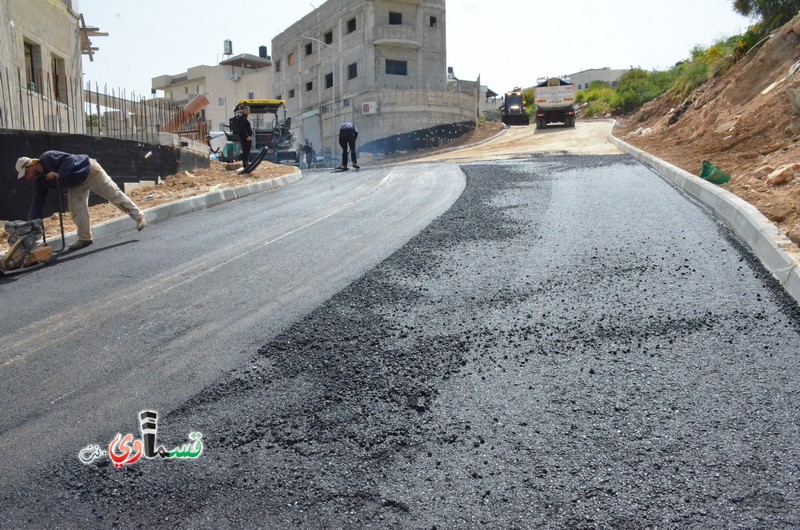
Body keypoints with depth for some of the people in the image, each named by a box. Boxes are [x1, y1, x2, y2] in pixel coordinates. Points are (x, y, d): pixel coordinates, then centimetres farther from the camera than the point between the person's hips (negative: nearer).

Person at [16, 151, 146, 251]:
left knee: (114, 195, -5)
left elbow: (69, 159, -32)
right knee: (76, 209, -4)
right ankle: (84, 238, 4)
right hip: (75, 184, 8)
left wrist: (59, 174, -38)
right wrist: (31, 221, -8)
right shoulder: (39, 181, -3)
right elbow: (38, 202, -2)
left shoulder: (47, 158, -26)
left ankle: (139, 217, 3)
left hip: (89, 171, -8)